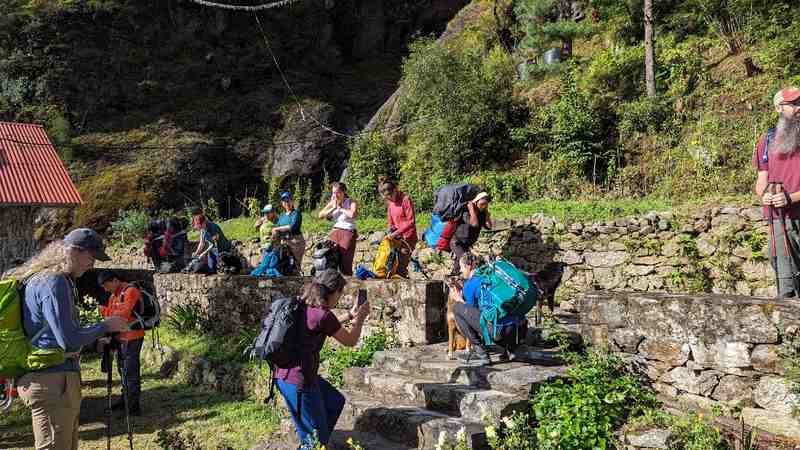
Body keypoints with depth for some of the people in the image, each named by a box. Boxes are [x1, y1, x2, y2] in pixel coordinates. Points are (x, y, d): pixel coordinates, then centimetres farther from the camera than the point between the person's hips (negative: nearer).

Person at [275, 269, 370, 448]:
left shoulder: (303, 307, 4)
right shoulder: (323, 315, -20)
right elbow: (350, 341, -5)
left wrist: (350, 315, 26)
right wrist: (360, 318, 11)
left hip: (285, 375, 9)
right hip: (298, 382, -9)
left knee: (336, 401, 27)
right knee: (316, 439, 7)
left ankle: (307, 441, 34)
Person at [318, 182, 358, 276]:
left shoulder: (351, 202, -1)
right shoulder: (332, 203, 14)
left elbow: (352, 214, -23)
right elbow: (320, 215, 5)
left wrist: (340, 208, -9)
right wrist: (333, 208, -3)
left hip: (348, 233, -4)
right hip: (335, 232, 4)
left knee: (344, 260, -12)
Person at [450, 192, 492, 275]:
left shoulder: (482, 214, -2)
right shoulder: (466, 212, -23)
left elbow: (489, 226, -10)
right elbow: (474, 223, -39)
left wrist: (486, 212, -11)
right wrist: (471, 208, -31)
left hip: (469, 244, 7)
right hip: (457, 242, -7)